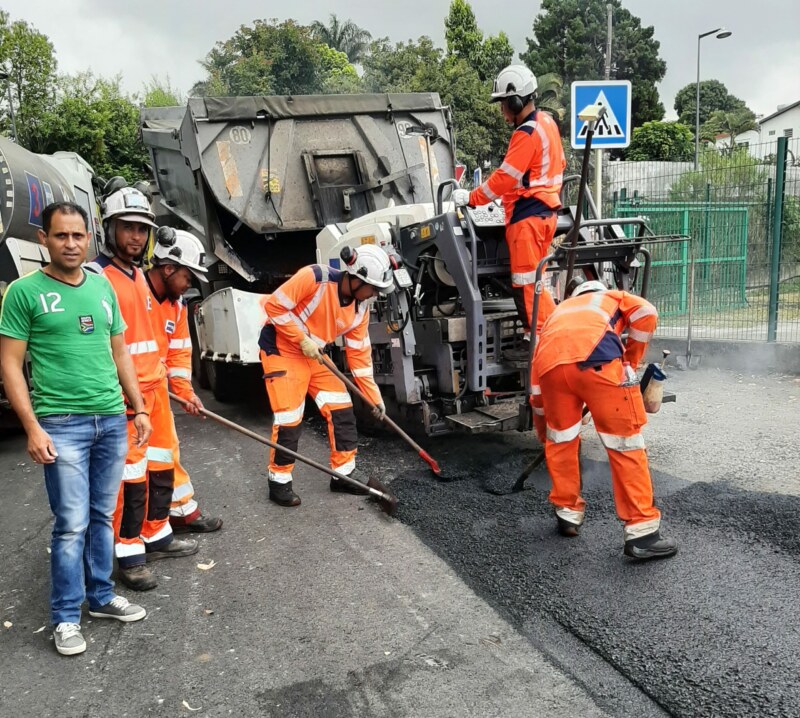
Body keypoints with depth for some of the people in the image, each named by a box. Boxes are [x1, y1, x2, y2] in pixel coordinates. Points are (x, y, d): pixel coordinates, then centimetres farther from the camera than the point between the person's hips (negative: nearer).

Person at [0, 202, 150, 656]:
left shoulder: (103, 287, 11)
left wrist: (139, 409, 12)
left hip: (112, 419, 5)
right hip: (62, 424, -5)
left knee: (103, 517, 13)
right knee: (72, 525, -1)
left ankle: (101, 597, 27)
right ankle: (66, 618, 14)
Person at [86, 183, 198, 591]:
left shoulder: (140, 275, 16)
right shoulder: (95, 278, -12)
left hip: (155, 389, 9)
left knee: (161, 466, 15)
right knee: (131, 475, -4)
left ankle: (156, 536, 30)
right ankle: (129, 554, 10)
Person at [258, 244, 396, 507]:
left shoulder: (360, 308, -4)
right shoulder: (315, 278, -25)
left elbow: (359, 354, 2)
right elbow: (274, 306, -23)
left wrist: (374, 396, 2)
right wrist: (303, 340, -23)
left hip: (315, 356, 7)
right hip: (281, 349, -7)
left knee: (342, 410, 3)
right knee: (289, 419, -8)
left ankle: (344, 474, 16)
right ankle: (279, 482, 10)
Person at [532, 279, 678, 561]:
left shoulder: (561, 309, 44)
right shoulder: (614, 297, 37)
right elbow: (646, 313, 13)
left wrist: (545, 431, 50)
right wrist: (630, 362, 25)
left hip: (550, 361, 4)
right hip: (595, 357, -3)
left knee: (560, 440, 23)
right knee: (625, 442, 5)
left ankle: (567, 512, 33)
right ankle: (642, 532, 7)